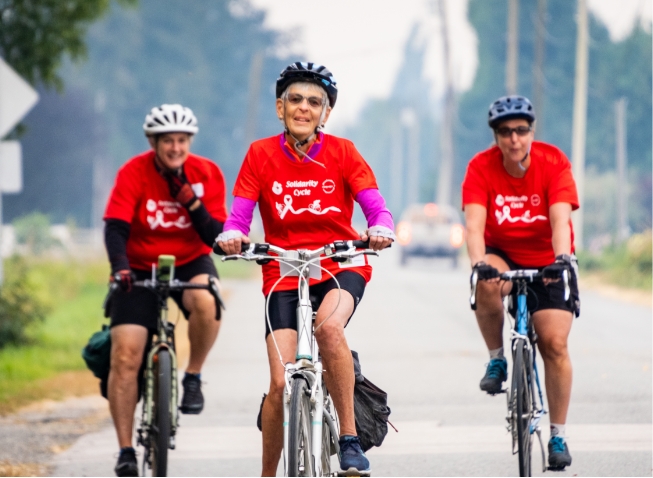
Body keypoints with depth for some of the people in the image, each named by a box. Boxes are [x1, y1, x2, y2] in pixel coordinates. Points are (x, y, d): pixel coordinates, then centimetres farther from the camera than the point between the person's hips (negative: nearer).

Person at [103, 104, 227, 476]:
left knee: (206, 303, -36)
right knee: (125, 356, -13)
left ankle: (193, 377, -10)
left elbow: (216, 237, -12)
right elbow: (116, 227, -22)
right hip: (140, 270, -1)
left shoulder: (207, 174, -10)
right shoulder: (134, 173, -15)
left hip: (190, 264, 1)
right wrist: (120, 266, -39)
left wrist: (192, 203, -27)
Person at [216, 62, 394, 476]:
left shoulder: (342, 152, -3)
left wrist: (382, 230, -33)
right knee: (282, 384, -11)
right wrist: (231, 236, -28)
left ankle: (350, 439, -21)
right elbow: (240, 216, -4)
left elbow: (376, 207, -10)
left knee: (328, 326, -35)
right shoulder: (261, 155, -2)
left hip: (339, 268, -1)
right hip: (283, 274, 1)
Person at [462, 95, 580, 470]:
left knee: (555, 343, -12)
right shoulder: (481, 168, -16)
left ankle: (558, 435, 0)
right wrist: (479, 263, -45)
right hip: (503, 255, 1)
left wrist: (562, 259, -47)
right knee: (487, 284, -35)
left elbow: (560, 220, -28)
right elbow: (474, 224, -26)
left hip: (547, 262, 0)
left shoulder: (554, 162, -17)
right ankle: (497, 360, -11)